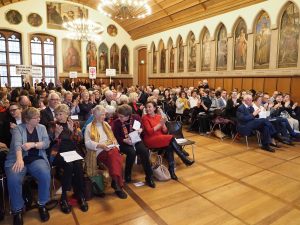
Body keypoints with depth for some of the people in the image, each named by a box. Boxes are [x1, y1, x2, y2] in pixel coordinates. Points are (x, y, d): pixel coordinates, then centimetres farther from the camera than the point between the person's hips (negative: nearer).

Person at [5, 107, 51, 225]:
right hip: (18, 159, -1)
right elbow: (17, 144, -19)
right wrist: (19, 159, -38)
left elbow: (46, 143, -1)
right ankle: (17, 210, -6)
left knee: (45, 175, -28)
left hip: (36, 159, 2)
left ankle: (42, 204, -5)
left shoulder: (42, 127, 10)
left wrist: (33, 144, -20)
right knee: (13, 179, -31)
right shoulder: (18, 129, 0)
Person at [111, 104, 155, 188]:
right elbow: (115, 138, -4)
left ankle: (149, 177, -13)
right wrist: (124, 140, -22)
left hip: (136, 140, 2)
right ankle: (127, 174, -7)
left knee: (144, 151, -27)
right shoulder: (116, 123, -9)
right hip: (123, 143, -2)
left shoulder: (136, 117, -3)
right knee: (132, 152, -34)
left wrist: (141, 129, -9)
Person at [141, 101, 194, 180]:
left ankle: (171, 170, -24)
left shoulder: (159, 116, 10)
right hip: (150, 140, -5)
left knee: (169, 146, -29)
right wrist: (159, 124, -16)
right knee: (171, 138, -26)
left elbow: (165, 132, 7)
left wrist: (163, 124, -12)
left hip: (161, 139, 5)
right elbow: (150, 131, -15)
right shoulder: (145, 118, -3)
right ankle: (184, 159, -16)